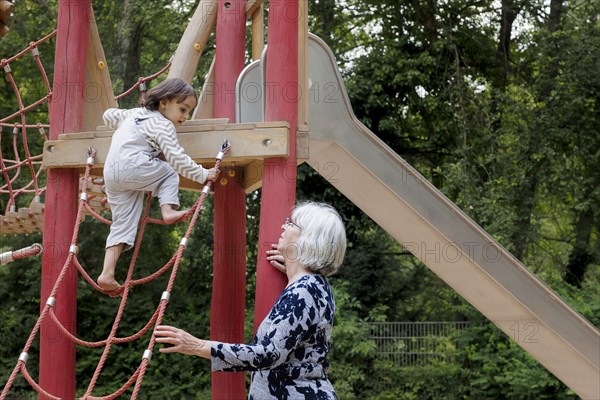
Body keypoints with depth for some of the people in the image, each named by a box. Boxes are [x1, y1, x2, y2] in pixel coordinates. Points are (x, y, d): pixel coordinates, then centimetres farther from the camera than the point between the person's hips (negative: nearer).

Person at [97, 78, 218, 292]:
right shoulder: (162, 125, -1)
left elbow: (109, 115, 38)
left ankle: (107, 273, -1)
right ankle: (168, 209, -7)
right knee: (169, 172, 15)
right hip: (132, 167, -8)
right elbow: (177, 158, -10)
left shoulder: (136, 112, 25)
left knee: (122, 224, 7)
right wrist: (203, 174, -5)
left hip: (111, 173, 8)